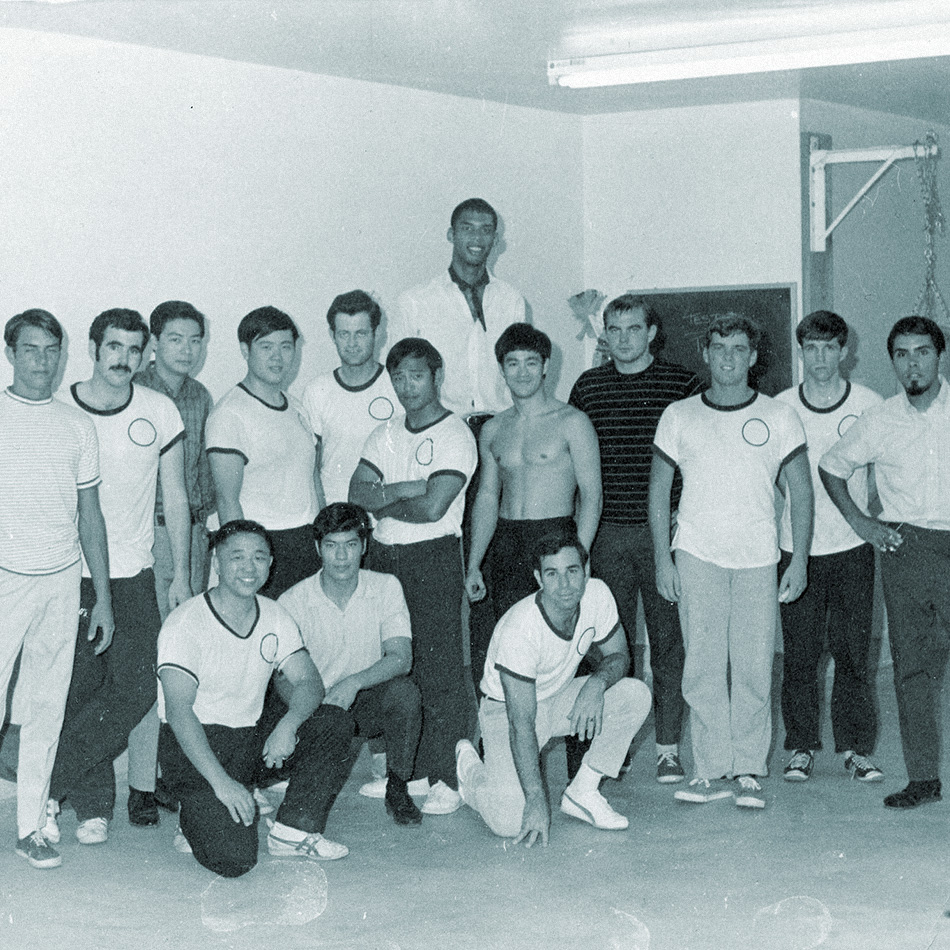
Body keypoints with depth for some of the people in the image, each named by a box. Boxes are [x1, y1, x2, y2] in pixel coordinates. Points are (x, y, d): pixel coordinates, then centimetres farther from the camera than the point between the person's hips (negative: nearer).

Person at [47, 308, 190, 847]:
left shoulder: (160, 412, 2)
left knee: (135, 691, -8)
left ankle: (46, 783, 5)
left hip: (133, 576, 1)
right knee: (80, 691, 0)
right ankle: (93, 807, 13)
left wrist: (182, 575, 6)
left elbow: (176, 498, 8)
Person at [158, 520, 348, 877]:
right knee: (234, 860, -24)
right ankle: (197, 818, 10)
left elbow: (308, 683, 1)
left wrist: (288, 724, -23)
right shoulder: (185, 623, -15)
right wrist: (221, 781, -32)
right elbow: (178, 710, -22)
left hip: (253, 736, 6)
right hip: (193, 747, -6)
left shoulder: (274, 616, 4)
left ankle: (293, 831, -2)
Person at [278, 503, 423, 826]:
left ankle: (397, 789, -9)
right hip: (317, 708, -1)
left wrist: (354, 683, -33)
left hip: (371, 701, 1)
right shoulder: (293, 602, -9)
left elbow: (401, 659, -15)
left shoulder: (385, 587, -5)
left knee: (404, 690, -31)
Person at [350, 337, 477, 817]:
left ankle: (445, 779, -1)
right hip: (383, 557, 6)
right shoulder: (386, 433, 14)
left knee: (439, 670, -5)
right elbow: (357, 494, 3)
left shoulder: (455, 436, -6)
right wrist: (403, 490, -13)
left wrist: (382, 501, -3)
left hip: (433, 559, -6)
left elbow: (432, 507, -16)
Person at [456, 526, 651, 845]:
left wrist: (597, 683, -26)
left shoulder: (597, 595, -18)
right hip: (506, 710, -6)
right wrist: (537, 801, -36)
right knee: (511, 823, -22)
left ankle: (582, 793, -4)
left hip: (560, 698, 6)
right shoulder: (520, 630, -33)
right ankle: (468, 764, 13)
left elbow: (618, 655, -1)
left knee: (636, 695, -19)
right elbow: (521, 724, -32)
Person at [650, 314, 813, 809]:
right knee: (703, 667, -2)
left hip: (757, 556, 0)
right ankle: (712, 771, 4)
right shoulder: (679, 416, 7)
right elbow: (658, 488, 10)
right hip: (697, 553, 0)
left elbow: (800, 489, 7)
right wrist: (662, 559, 2)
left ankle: (748, 772, 7)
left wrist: (800, 558, 0)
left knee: (753, 670, -2)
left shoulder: (777, 417, 6)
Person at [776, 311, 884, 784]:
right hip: (796, 549, 0)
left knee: (853, 653, 1)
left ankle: (855, 748, 13)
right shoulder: (779, 408, 1)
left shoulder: (868, 404, 1)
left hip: (853, 549, 0)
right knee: (800, 655, 2)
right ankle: (801, 748, 14)